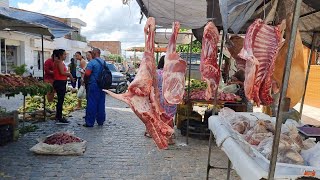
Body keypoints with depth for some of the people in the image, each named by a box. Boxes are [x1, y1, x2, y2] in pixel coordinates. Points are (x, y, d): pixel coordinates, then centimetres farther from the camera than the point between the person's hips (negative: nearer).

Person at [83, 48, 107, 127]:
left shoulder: (92, 62, -11)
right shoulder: (104, 62, 10)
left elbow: (87, 74, -16)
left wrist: (85, 80, 2)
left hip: (93, 85, -6)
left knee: (91, 104, 0)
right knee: (101, 104, 11)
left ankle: (89, 122, 5)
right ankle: (100, 121, 19)